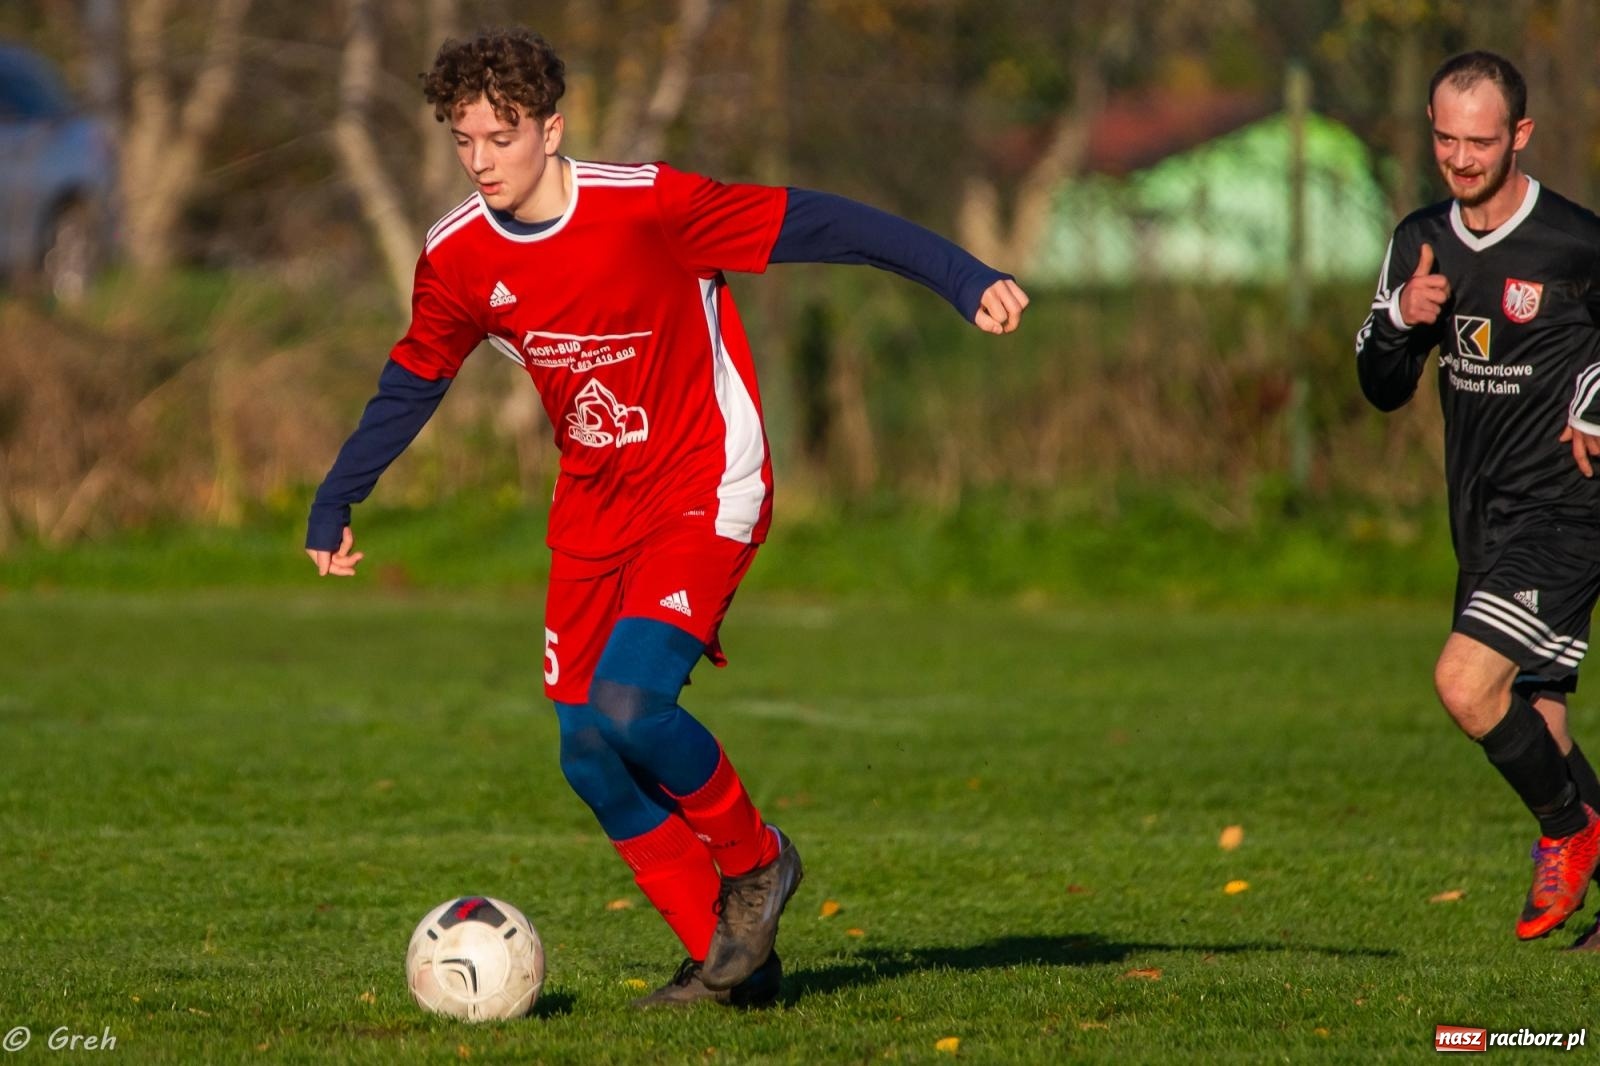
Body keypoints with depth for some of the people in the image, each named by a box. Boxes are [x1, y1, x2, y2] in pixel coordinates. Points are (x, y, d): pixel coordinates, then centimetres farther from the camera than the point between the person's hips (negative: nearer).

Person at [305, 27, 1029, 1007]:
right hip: (593, 511, 6)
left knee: (628, 705, -25)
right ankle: (731, 958, 11)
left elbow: (814, 225, -17)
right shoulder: (458, 257, -3)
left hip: (705, 493, -6)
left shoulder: (649, 205, -19)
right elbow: (412, 383, 14)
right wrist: (333, 508, 17)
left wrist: (965, 278, -22)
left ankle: (756, 860, 2)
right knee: (590, 758, -2)